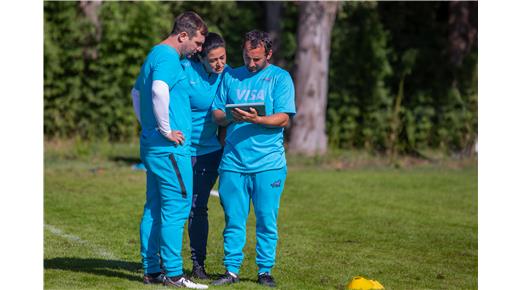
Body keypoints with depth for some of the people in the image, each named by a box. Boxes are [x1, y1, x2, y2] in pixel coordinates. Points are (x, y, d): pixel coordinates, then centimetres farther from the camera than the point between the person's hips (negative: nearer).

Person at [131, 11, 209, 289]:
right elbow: (159, 91, -32)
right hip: (170, 148, -10)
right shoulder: (168, 57, -14)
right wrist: (166, 130, -23)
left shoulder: (154, 54, 19)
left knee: (154, 208, 11)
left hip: (152, 145, 10)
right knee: (176, 207, -7)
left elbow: (136, 93, 32)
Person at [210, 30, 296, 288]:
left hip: (268, 163, -2)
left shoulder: (280, 78, 4)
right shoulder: (230, 77, 14)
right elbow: (216, 115, 13)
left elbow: (284, 118, -5)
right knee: (233, 219, 4)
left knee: (267, 220, 1)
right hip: (233, 160, 2)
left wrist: (257, 120, -21)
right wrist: (230, 117, -9)